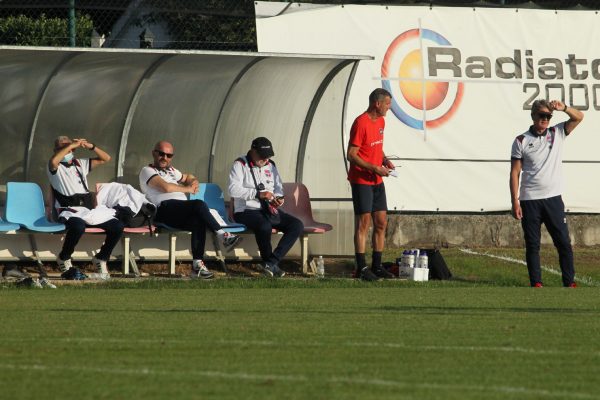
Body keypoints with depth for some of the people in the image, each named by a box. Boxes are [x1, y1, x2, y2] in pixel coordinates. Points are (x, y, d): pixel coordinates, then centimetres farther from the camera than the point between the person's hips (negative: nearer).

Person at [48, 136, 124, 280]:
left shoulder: (80, 164, 25)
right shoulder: (56, 168, 6)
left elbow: (106, 158, 24)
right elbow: (53, 161, -20)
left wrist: (91, 147, 8)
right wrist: (71, 145, -12)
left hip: (90, 210, 6)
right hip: (70, 211, -6)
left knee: (118, 226, -13)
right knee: (78, 226, -40)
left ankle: (101, 258, 8)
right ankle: (64, 260, -13)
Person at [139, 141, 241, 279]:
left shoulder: (170, 171, 34)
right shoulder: (147, 171, 9)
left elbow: (188, 177, 49)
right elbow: (166, 187, -8)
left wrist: (193, 182, 24)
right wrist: (187, 189, 4)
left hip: (182, 213, 7)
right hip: (165, 209, -7)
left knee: (198, 221, -28)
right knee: (199, 205, -31)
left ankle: (197, 265, -32)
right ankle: (223, 236, -23)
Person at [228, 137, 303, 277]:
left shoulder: (270, 165, 16)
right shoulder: (240, 165, -5)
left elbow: (278, 187, 24)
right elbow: (233, 189, -17)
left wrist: (278, 198, -1)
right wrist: (258, 194, -24)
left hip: (269, 210, 7)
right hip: (246, 211, -7)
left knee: (297, 225, -14)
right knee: (264, 226, -39)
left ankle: (271, 262, -20)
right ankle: (271, 264, -15)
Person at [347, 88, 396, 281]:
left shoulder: (381, 122, 11)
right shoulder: (361, 123, -17)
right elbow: (351, 155, -18)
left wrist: (385, 160, 6)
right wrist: (374, 168, -23)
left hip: (377, 181, 8)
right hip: (361, 181, -8)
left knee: (381, 222, 8)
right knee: (363, 223, -7)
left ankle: (377, 266, 14)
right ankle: (361, 268, -4)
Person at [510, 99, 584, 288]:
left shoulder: (557, 134, 8)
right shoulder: (521, 141, 2)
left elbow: (578, 117, 2)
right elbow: (515, 172, 0)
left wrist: (563, 108, -17)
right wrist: (515, 202, -7)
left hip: (553, 199, 2)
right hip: (529, 201, -2)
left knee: (564, 242, 0)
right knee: (532, 245, 1)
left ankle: (569, 283, 4)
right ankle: (536, 283, 6)